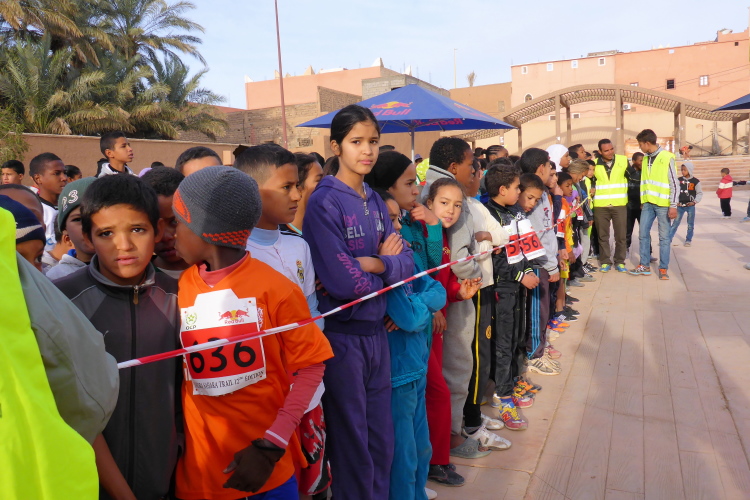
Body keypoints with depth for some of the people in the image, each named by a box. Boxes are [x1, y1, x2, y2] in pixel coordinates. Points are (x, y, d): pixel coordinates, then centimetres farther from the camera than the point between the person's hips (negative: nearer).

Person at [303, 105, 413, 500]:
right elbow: (342, 282, -22)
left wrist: (373, 263, -17)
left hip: (376, 331, 6)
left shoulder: (375, 201, 7)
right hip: (341, 334, -6)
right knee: (352, 443, 10)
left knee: (382, 441, 18)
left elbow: (406, 263, 1)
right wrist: (386, 262, -7)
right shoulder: (324, 203, -13)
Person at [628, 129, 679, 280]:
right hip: (648, 203, 6)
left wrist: (673, 206, -13)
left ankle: (663, 268, 9)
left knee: (664, 236, 2)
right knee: (643, 233, 6)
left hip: (663, 204, -6)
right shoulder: (646, 159, 9)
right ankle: (645, 266, 15)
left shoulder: (667, 158, -10)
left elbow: (674, 183, -10)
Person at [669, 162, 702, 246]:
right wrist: (676, 201, -7)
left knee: (690, 225, 8)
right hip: (680, 206, 1)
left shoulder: (695, 181, -4)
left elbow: (700, 193, 0)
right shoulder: (679, 180, 2)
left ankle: (688, 240, 20)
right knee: (675, 223, 0)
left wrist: (694, 202, -14)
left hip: (690, 206, -1)